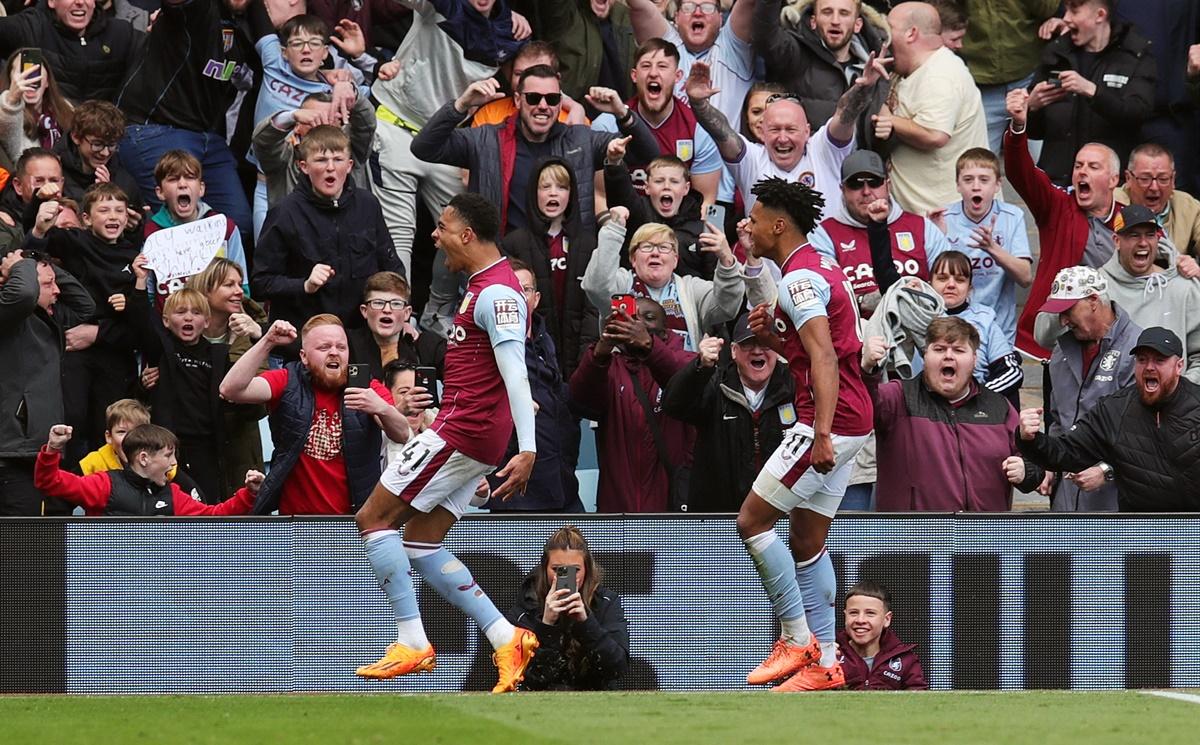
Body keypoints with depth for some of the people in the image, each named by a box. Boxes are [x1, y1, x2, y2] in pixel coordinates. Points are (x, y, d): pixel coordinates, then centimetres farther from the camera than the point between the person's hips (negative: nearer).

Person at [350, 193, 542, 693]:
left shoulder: (496, 292, -15)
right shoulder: (483, 286, 17)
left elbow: (516, 375, -23)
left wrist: (527, 450, -30)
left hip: (462, 429, -10)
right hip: (467, 434, 10)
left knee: (373, 519, -6)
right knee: (419, 544, 9)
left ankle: (412, 643, -9)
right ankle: (506, 638, 4)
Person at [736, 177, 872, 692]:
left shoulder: (799, 278, -13)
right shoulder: (821, 270, 19)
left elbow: (824, 360, -24)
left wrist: (822, 435, -30)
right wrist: (772, 335, 10)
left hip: (831, 423, -10)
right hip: (849, 423, 10)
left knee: (752, 520, -7)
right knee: (807, 542, 11)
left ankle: (797, 638, -5)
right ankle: (823, 663, 9)